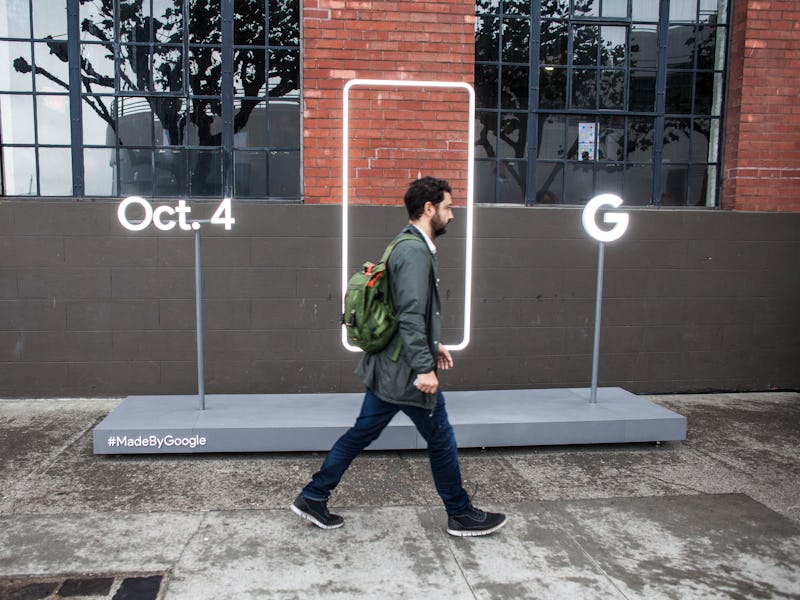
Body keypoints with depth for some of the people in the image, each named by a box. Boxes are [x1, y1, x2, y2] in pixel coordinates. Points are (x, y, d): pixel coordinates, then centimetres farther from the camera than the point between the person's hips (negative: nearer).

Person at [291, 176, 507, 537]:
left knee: (362, 432, 16)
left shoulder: (409, 246, 14)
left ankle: (312, 498, 24)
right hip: (407, 372, -10)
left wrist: (434, 345, 24)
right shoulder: (415, 251, -19)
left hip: (388, 367, 10)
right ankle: (461, 516, 24)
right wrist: (425, 368, -24)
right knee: (441, 440, 7)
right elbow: (411, 316, -26)